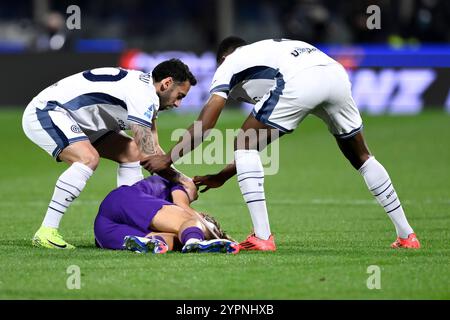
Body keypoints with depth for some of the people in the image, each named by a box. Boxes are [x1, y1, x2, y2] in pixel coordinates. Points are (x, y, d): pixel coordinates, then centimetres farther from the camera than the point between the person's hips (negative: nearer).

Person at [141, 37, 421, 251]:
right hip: (337, 74, 7)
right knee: (361, 157, 24)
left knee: (244, 145, 10)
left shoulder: (230, 64, 26)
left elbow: (204, 126, 16)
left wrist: (168, 159, 25)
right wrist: (222, 176, 46)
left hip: (299, 82, -7)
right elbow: (261, 144, 43)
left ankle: (262, 237, 1)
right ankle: (406, 235, 26)